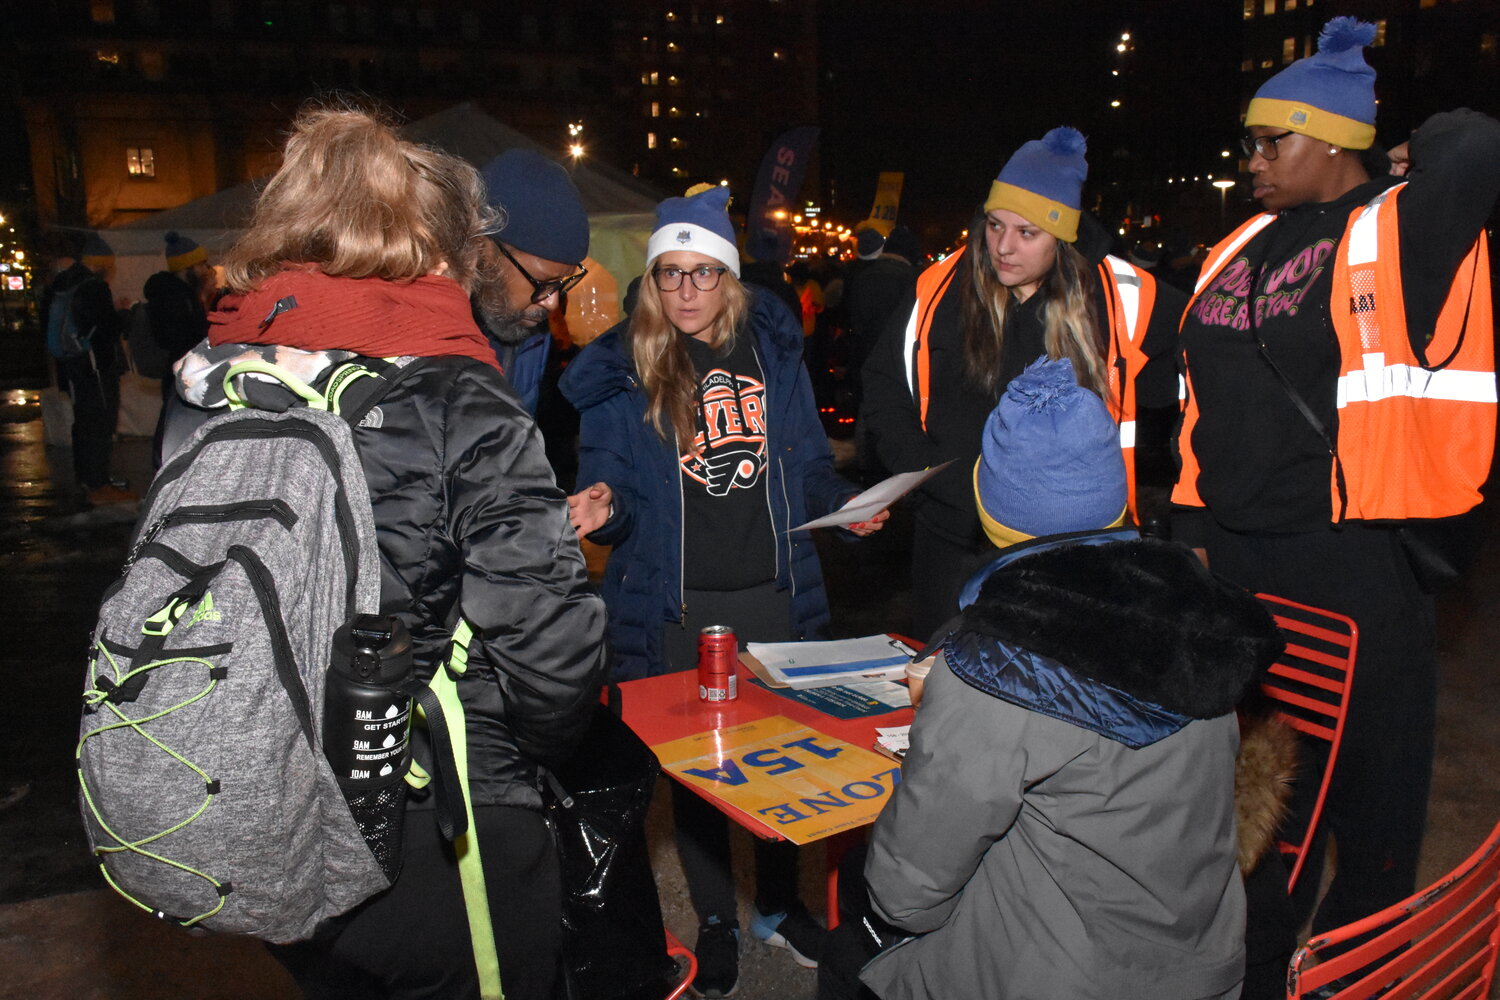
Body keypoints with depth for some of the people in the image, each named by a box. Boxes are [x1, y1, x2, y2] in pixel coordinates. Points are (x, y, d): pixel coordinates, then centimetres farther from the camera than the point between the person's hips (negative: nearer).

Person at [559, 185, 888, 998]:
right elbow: (610, 485, -1)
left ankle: (779, 904, 39)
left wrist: (845, 506, -8)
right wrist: (603, 510, -23)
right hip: (674, 610, -2)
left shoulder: (774, 353, 4)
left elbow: (808, 469, 10)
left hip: (776, 597, 2)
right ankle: (715, 922, 35)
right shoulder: (622, 369, -3)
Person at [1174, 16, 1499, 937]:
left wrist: (1419, 157, -9)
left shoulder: (1399, 231, -8)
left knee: (1365, 773, 10)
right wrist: (1196, 528, 11)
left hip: (1354, 557, -7)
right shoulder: (1246, 248, 11)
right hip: (1240, 552, 7)